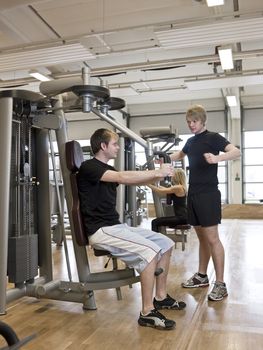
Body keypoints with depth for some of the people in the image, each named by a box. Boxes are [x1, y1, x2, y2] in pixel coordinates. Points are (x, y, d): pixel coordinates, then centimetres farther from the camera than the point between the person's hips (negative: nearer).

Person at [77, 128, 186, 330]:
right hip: (101, 230, -9)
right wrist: (157, 173, -21)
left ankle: (161, 297, 18)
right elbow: (123, 178, -25)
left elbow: (133, 181, 13)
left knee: (166, 244, 6)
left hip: (116, 226, 9)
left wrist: (159, 175, -4)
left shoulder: (108, 170, 17)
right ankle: (147, 312, -14)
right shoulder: (89, 167, -11)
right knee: (150, 251, -26)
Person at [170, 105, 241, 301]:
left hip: (208, 194, -7)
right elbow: (180, 155, 37)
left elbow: (236, 152, -20)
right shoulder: (191, 141, 16)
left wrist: (216, 158, -38)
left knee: (212, 238, -7)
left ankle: (220, 284, -1)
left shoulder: (213, 137, -5)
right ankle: (201, 276, 23)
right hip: (193, 194, 7)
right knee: (202, 238, 14)